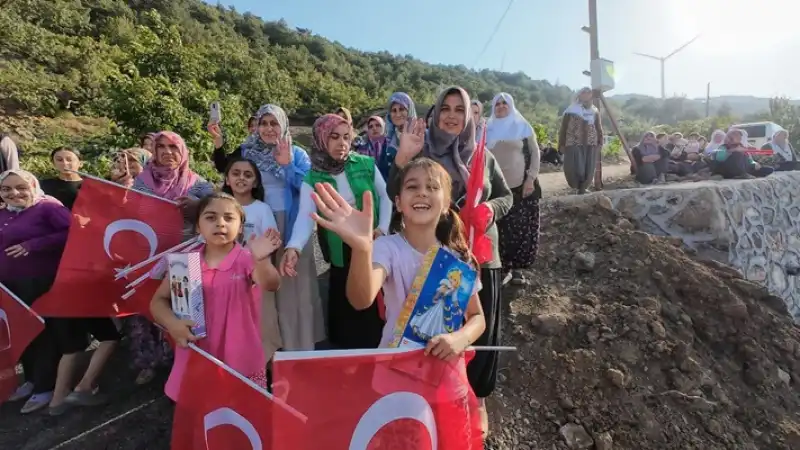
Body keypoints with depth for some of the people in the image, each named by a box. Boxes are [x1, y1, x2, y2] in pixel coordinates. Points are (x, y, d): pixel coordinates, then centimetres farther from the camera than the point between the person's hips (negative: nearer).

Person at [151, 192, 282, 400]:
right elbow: (158, 300, 6)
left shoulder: (246, 259, -11)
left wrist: (261, 260, -48)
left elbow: (271, 285, -28)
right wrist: (172, 324, -13)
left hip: (241, 362, -3)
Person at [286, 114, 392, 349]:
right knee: (346, 313, 7)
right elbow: (305, 216, -17)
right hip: (341, 255, 0)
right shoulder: (313, 179, -5)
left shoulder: (365, 165, -3)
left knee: (376, 308, 8)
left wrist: (383, 228, -7)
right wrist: (294, 247, -35)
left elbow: (386, 196, 4)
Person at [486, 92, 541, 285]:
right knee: (501, 230, 0)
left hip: (522, 186, -1)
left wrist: (531, 179, -7)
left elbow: (535, 152, 2)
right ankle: (504, 266, 13)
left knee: (522, 229, 0)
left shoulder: (523, 126, 5)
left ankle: (518, 268, 13)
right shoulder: (489, 129, 11)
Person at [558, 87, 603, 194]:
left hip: (591, 145, 4)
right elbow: (563, 129, -3)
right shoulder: (571, 111, -2)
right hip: (574, 144, -4)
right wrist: (561, 145, -7)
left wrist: (600, 142, 6)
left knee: (589, 170, 2)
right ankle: (577, 186, 14)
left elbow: (599, 128, 14)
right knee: (575, 168, -10)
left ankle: (582, 188, 18)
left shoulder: (595, 111, 10)